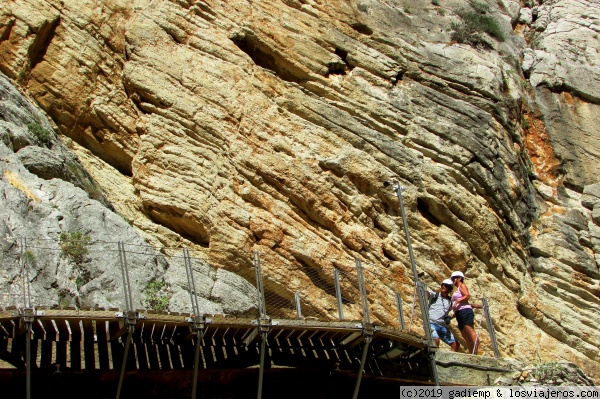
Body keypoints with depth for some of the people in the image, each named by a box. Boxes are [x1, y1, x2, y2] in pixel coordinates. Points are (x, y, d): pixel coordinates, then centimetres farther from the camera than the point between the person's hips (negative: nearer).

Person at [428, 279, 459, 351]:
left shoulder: (451, 302, 16)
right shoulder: (434, 296, 6)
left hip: (443, 326, 5)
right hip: (431, 323, -5)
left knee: (455, 344, 3)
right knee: (436, 339, -31)